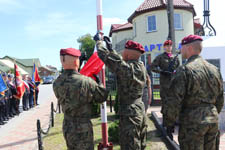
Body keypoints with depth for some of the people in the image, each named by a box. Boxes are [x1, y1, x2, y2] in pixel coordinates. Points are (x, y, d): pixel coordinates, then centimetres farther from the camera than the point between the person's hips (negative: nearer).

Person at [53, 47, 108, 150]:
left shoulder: (56, 84, -6)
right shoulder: (86, 82, -24)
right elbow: (102, 97, -11)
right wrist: (98, 83, 9)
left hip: (66, 127, 6)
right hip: (82, 128, -6)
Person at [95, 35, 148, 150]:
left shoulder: (126, 68, -20)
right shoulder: (141, 67, 3)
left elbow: (105, 56, -14)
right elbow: (120, 62, 16)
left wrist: (99, 41, 4)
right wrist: (110, 47, 23)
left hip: (129, 113, -8)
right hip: (141, 110, 8)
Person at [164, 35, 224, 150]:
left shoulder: (184, 70, -14)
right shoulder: (215, 69, 8)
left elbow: (174, 101, -16)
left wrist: (170, 123, -6)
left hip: (192, 122, -7)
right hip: (213, 120, 7)